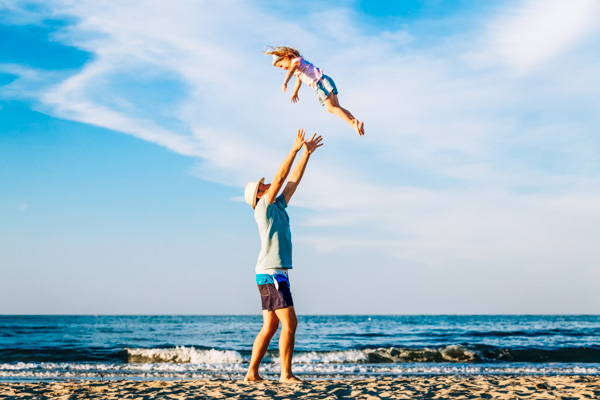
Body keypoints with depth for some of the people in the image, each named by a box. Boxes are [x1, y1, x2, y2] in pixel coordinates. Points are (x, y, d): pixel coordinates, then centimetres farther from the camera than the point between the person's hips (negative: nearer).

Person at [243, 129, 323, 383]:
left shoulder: (278, 206, 18)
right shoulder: (264, 208, -5)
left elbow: (293, 180, 19)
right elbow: (280, 178, -12)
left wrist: (307, 153, 18)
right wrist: (295, 149, -11)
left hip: (272, 274, 9)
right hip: (272, 273, -9)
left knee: (270, 327, 8)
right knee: (289, 324, -11)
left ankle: (252, 373, 9)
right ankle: (286, 374, -10)